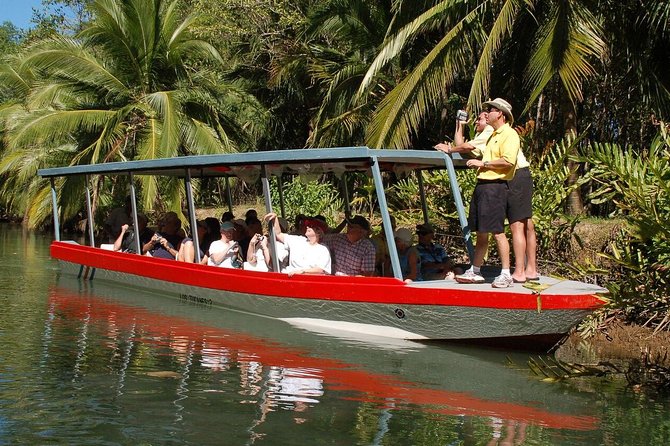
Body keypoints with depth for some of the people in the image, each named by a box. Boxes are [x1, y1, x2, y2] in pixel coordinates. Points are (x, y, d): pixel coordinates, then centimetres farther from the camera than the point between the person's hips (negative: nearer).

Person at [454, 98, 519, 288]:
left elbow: (508, 161, -20)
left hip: (495, 186, -10)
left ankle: (506, 274, -6)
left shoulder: (509, 134, -8)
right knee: (480, 232, 12)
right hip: (482, 185, 10)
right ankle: (474, 272, 18)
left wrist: (483, 163, -14)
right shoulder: (494, 135, 24)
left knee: (497, 231, -10)